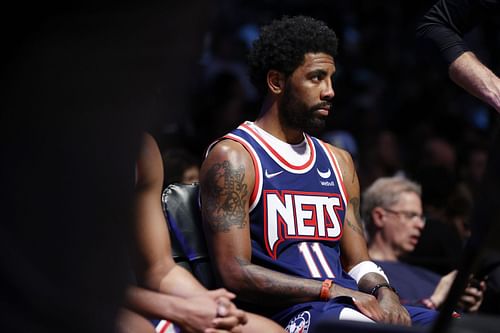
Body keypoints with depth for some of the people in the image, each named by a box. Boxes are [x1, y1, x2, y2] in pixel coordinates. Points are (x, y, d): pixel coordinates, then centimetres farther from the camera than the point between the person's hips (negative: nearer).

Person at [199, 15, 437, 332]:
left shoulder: (338, 161, 22)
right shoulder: (232, 158, -1)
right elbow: (235, 274, -10)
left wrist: (382, 291, -4)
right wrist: (334, 290, -16)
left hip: (349, 304, 7)